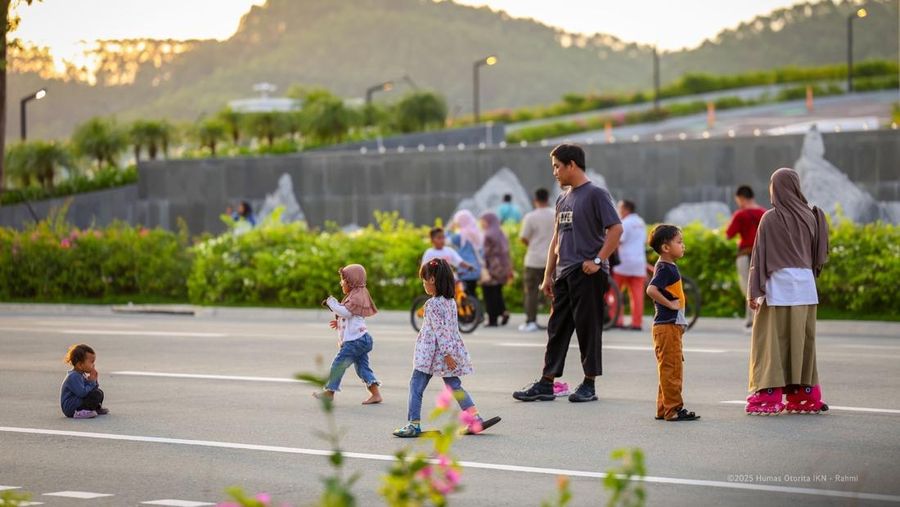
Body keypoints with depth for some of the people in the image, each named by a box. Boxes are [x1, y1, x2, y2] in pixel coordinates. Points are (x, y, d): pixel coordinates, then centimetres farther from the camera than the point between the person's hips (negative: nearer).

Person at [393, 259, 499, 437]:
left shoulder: (432, 304, -16)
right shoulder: (451, 302, 9)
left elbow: (439, 330, -20)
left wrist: (446, 353, -21)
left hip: (431, 353, -8)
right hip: (452, 349, 8)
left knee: (416, 386, 1)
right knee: (454, 386, 12)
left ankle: (414, 424, -1)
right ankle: (475, 419, 5)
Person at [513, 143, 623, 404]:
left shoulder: (596, 194, -7)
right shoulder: (563, 199, 17)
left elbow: (616, 229, -14)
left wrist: (598, 260, -17)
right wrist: (548, 275, 17)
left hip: (587, 275, -8)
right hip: (564, 274, 8)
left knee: (588, 328, -1)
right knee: (557, 328, 6)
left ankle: (589, 385, 6)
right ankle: (546, 384, 7)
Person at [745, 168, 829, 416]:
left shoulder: (770, 219, -5)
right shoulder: (810, 216, 5)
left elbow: (760, 255, -7)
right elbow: (818, 254, 7)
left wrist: (754, 291, -6)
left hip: (779, 286, -4)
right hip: (805, 284, 4)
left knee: (772, 339, 1)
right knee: (802, 339, 10)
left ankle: (769, 395, -3)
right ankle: (804, 394, 10)